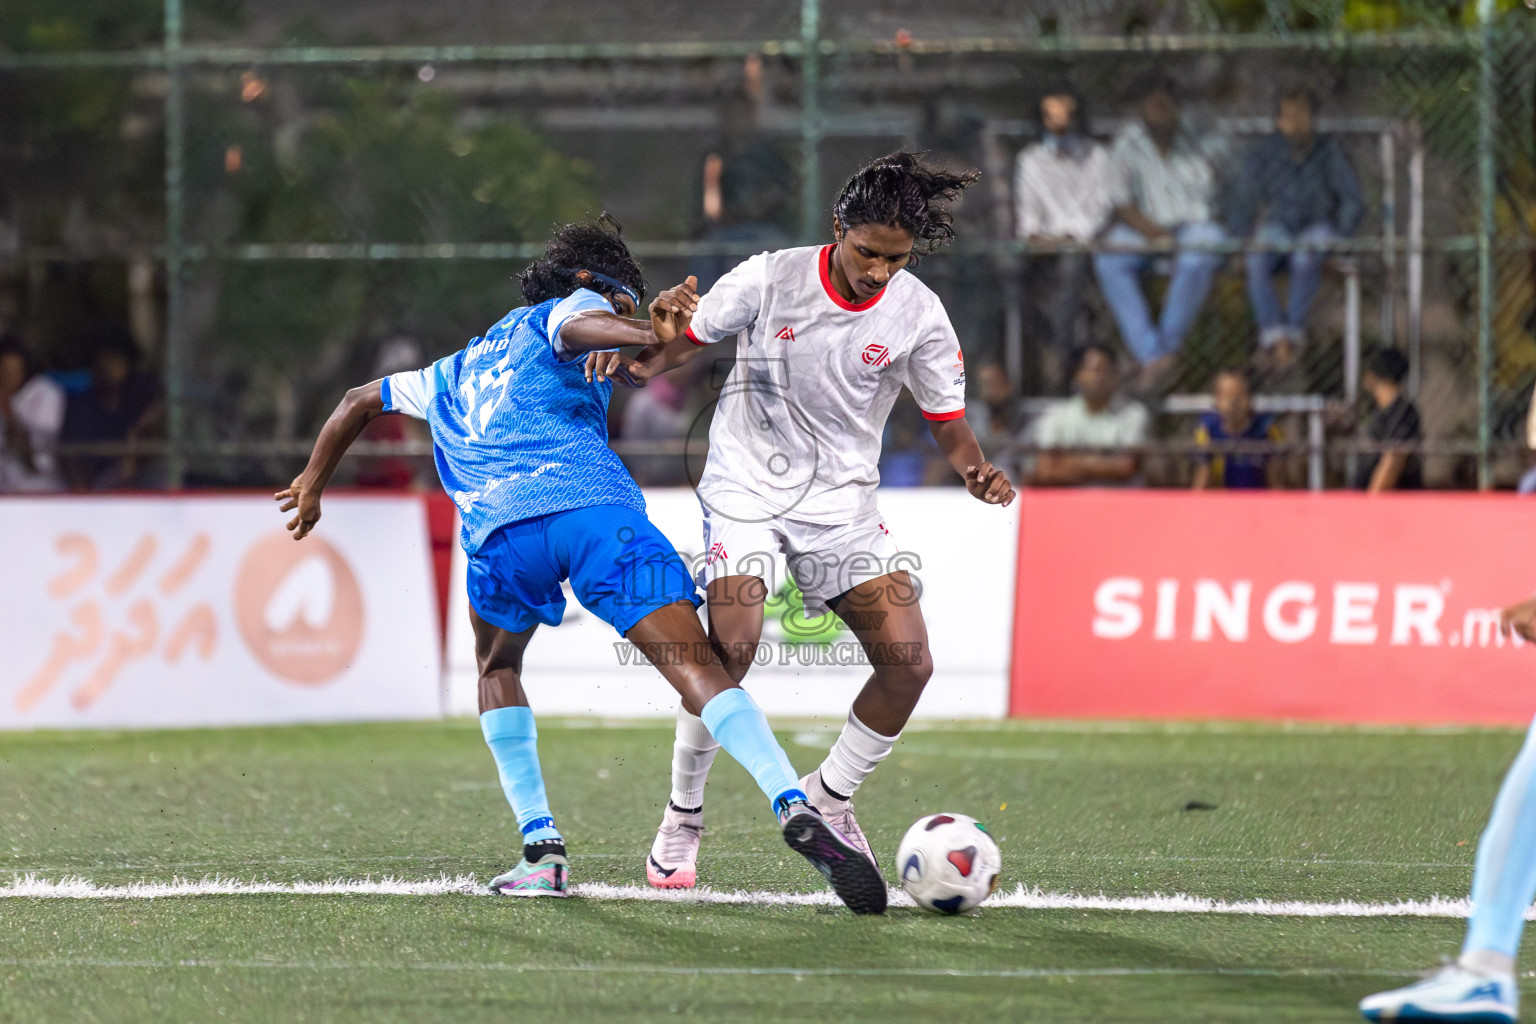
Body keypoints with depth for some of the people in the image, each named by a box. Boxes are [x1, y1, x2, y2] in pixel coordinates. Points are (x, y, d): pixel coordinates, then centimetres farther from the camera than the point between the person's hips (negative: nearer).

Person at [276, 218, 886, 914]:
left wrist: (312, 487, 64)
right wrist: (652, 335, -17)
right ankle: (795, 810, -32)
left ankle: (541, 849, 16)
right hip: (597, 508, -4)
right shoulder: (565, 311, 23)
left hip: (499, 524, 4)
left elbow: (360, 401, 52)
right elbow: (576, 327, -2)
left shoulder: (456, 371, 40)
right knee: (699, 669, -11)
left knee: (497, 668, 31)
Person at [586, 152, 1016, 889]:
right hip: (747, 485, -3)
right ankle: (682, 819, -3)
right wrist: (637, 361, -20)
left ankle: (831, 798, 15)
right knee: (731, 647, -22)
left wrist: (975, 471, -20)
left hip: (841, 499, 3)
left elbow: (947, 420, 2)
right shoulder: (769, 281, -11)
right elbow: (686, 340, 2)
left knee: (908, 662, -10)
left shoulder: (917, 314, -6)